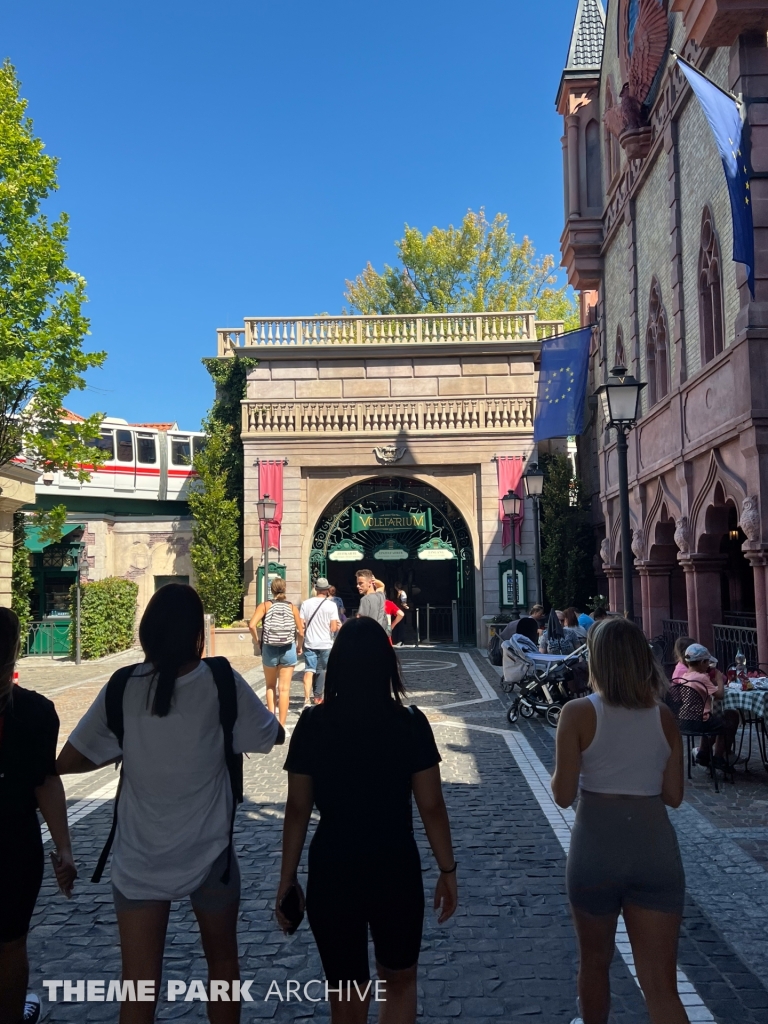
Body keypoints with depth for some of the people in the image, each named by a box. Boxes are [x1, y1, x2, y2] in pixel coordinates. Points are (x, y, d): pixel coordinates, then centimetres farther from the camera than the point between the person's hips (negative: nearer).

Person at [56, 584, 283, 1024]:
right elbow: (275, 735, 0)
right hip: (208, 854, -1)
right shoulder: (221, 680, -14)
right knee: (222, 961, 23)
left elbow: (68, 762, -3)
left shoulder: (123, 685, -9)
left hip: (139, 860, 1)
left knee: (138, 987, 10)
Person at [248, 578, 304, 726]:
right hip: (288, 650, 0)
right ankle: (281, 726, 3)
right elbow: (301, 632, 2)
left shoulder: (265, 605, 0)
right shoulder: (292, 607, 3)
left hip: (269, 649, 0)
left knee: (270, 686, 20)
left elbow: (252, 625, -13)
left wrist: (257, 640, 1)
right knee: (284, 689, 3)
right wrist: (299, 647, 18)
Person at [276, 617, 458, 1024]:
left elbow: (297, 810, -5)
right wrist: (447, 870, 5)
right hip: (395, 870, 0)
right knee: (399, 982, 26)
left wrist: (287, 879, 6)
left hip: (331, 873, 1)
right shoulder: (410, 723, -11)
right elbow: (431, 806, -8)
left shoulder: (313, 724, -8)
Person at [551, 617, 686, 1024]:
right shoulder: (664, 716, 0)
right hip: (657, 848, 3)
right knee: (661, 987, 6)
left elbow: (563, 795, -10)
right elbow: (673, 795, 5)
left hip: (596, 847, -2)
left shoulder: (578, 713, -11)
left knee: (595, 962, 22)